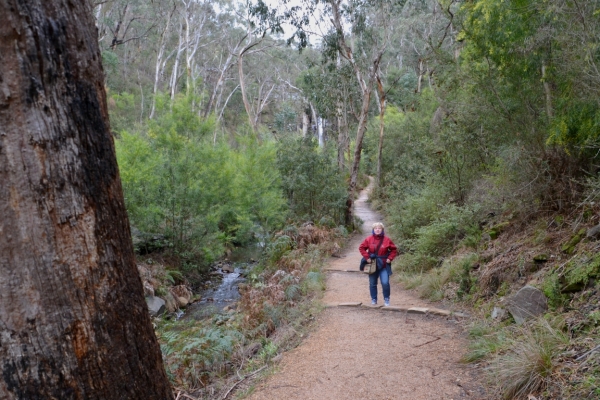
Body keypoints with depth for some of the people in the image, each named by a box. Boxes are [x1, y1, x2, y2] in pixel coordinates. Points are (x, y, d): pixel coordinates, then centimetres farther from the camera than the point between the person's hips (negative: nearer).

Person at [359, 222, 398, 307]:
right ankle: (373, 300, 23)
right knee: (372, 284, 9)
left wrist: (390, 258, -6)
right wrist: (367, 257, -6)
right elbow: (361, 248, 2)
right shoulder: (369, 239, -4)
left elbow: (394, 250, 4)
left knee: (385, 283, -11)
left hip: (384, 265, -1)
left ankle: (386, 299, 8)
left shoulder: (387, 240, -4)